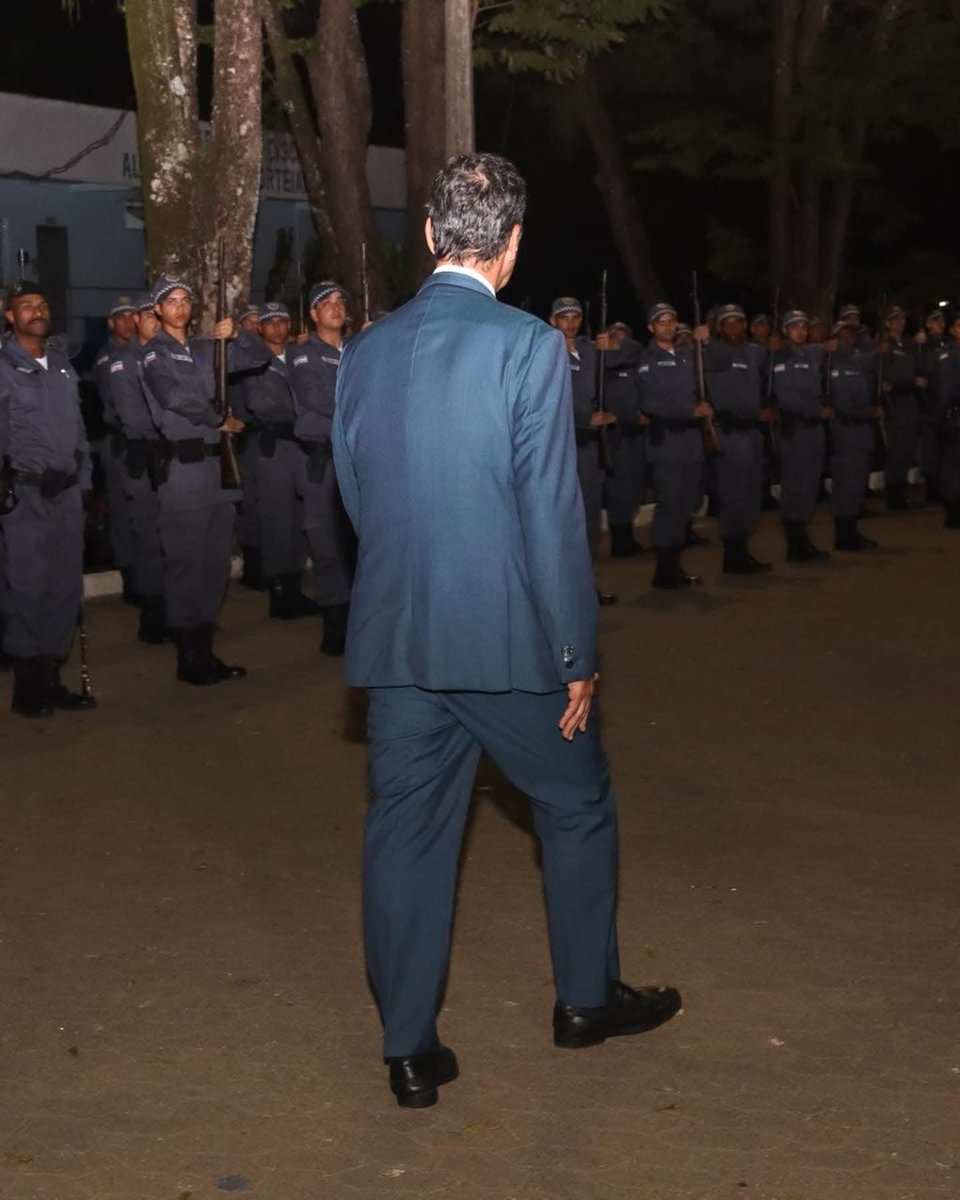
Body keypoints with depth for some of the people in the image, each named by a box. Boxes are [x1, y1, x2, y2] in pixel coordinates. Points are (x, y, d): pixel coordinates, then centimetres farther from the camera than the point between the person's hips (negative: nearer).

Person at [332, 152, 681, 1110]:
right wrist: (577, 654, -6)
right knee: (577, 805, 17)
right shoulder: (528, 346, -12)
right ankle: (587, 998, 32)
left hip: (394, 637, 4)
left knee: (405, 831, 10)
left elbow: (353, 494, 10)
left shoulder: (366, 352, 4)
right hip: (506, 635, -4)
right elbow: (552, 512, -13)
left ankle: (409, 1049, 18)